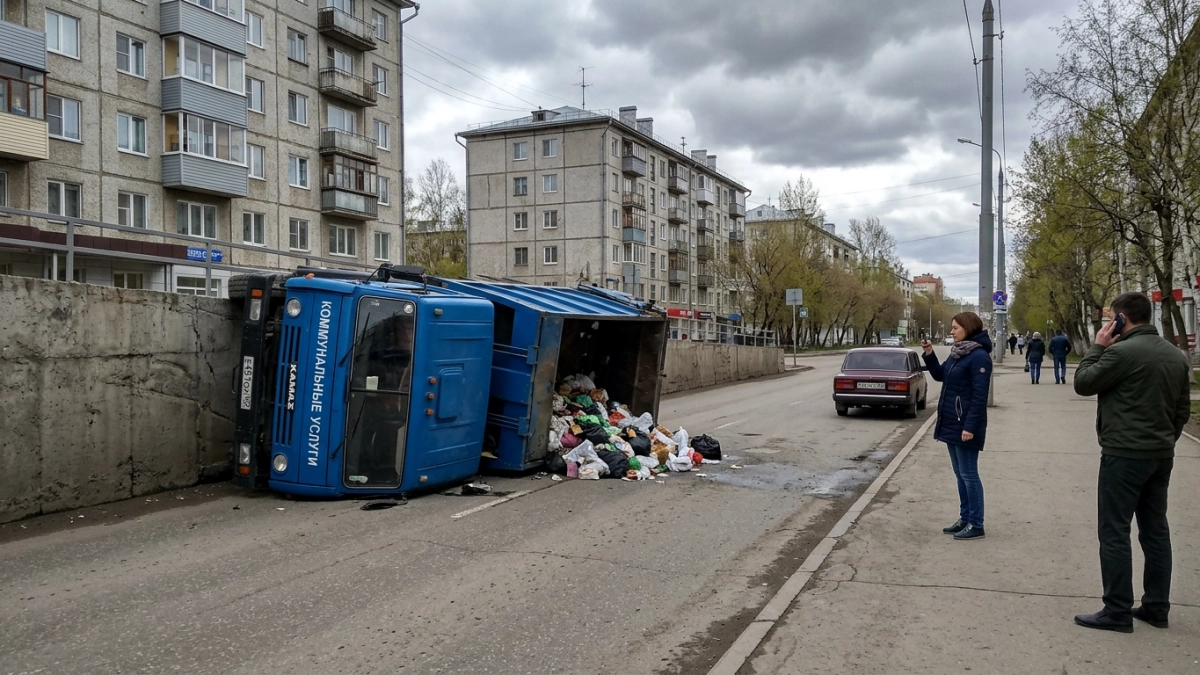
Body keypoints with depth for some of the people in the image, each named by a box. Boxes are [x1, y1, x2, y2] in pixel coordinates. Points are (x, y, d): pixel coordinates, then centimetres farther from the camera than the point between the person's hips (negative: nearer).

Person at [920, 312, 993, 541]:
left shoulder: (979, 356, -17)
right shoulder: (957, 352, 10)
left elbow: (979, 396, -20)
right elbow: (940, 375, 20)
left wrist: (970, 426, -23)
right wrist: (929, 354, 4)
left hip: (965, 425, -9)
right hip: (952, 423, 9)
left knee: (969, 474, -2)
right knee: (960, 474, 14)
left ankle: (976, 525, 6)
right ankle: (965, 519, 23)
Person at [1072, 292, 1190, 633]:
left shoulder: (1122, 351, -17)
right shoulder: (1177, 355, 10)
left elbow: (1083, 383, -8)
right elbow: (1183, 409, 16)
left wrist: (1097, 347, 0)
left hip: (1124, 454, -9)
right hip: (1162, 455, 9)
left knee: (1114, 532, -3)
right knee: (1156, 531, 14)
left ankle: (1117, 611, 0)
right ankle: (1156, 606, 20)